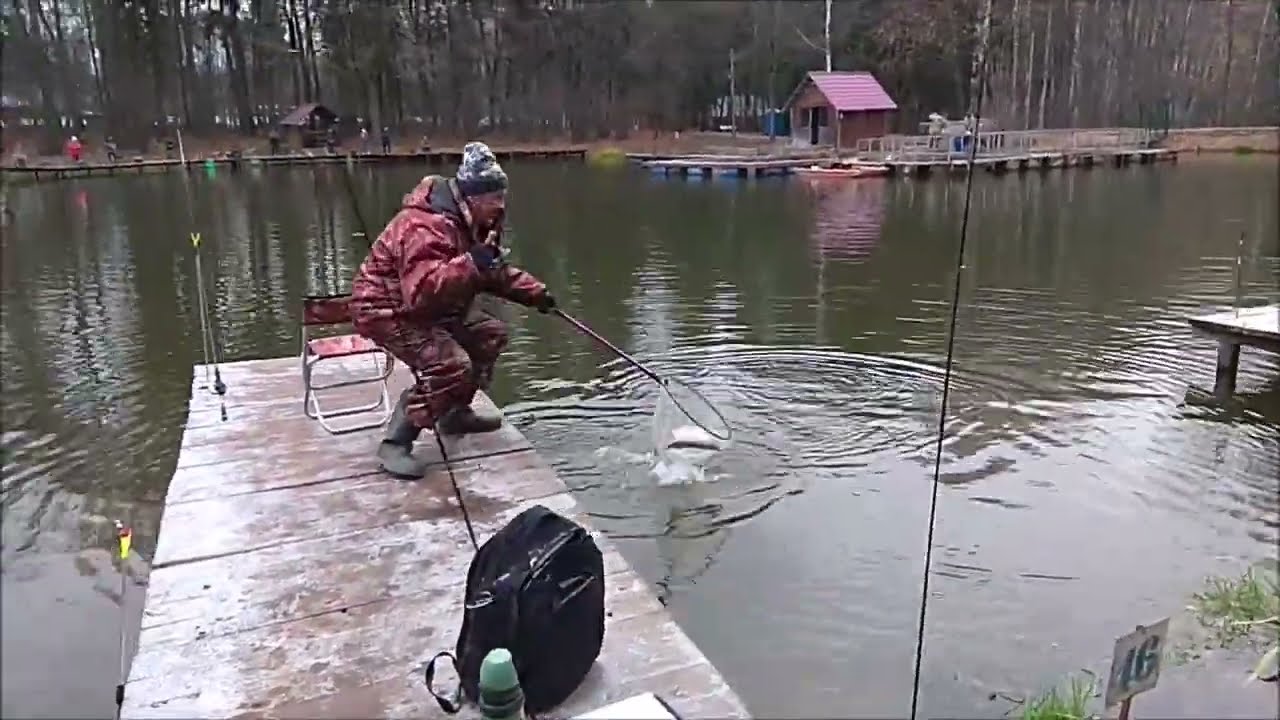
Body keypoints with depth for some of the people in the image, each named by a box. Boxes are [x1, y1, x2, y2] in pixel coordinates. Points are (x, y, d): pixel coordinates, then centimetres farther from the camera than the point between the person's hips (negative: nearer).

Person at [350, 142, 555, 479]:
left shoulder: (473, 222, 3)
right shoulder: (426, 227, -29)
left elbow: (495, 271, 15)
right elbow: (423, 291, -41)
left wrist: (534, 292, 4)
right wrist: (471, 263, -47)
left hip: (429, 308, 10)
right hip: (385, 310, -10)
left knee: (491, 334, 12)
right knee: (450, 365, -27)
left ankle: (455, 414, 23)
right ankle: (395, 443, -15)